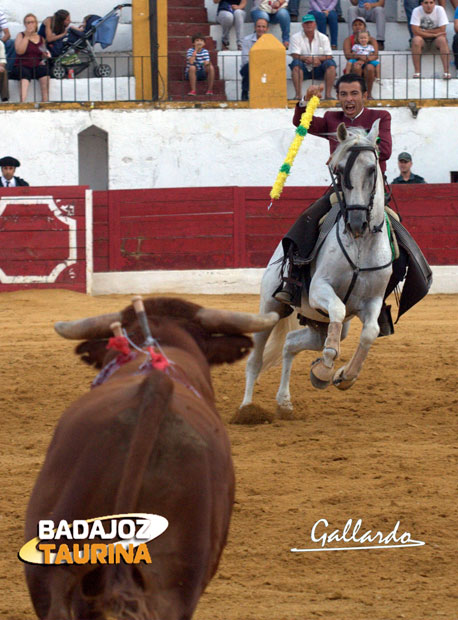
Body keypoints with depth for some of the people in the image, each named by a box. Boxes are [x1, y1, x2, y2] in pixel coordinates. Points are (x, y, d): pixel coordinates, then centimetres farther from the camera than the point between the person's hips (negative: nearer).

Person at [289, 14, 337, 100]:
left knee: (331, 64, -25)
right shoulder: (296, 37, 3)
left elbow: (329, 56, -2)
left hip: (318, 70, 1)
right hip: (303, 70, -1)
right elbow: (295, 56, -9)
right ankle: (298, 95, -35)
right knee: (296, 63, -32)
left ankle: (328, 94, -27)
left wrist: (317, 59, -22)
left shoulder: (323, 38, 7)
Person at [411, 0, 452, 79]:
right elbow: (415, 31, -21)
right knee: (416, 40, -33)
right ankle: (417, 72, -32)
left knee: (442, 40, -32)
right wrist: (434, 34, -23)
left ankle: (446, 72, -36)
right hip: (422, 37, 0)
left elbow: (442, 30, -16)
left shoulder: (440, 10, -13)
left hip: (436, 37, 0)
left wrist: (424, 31, -16)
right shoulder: (416, 11, -14)